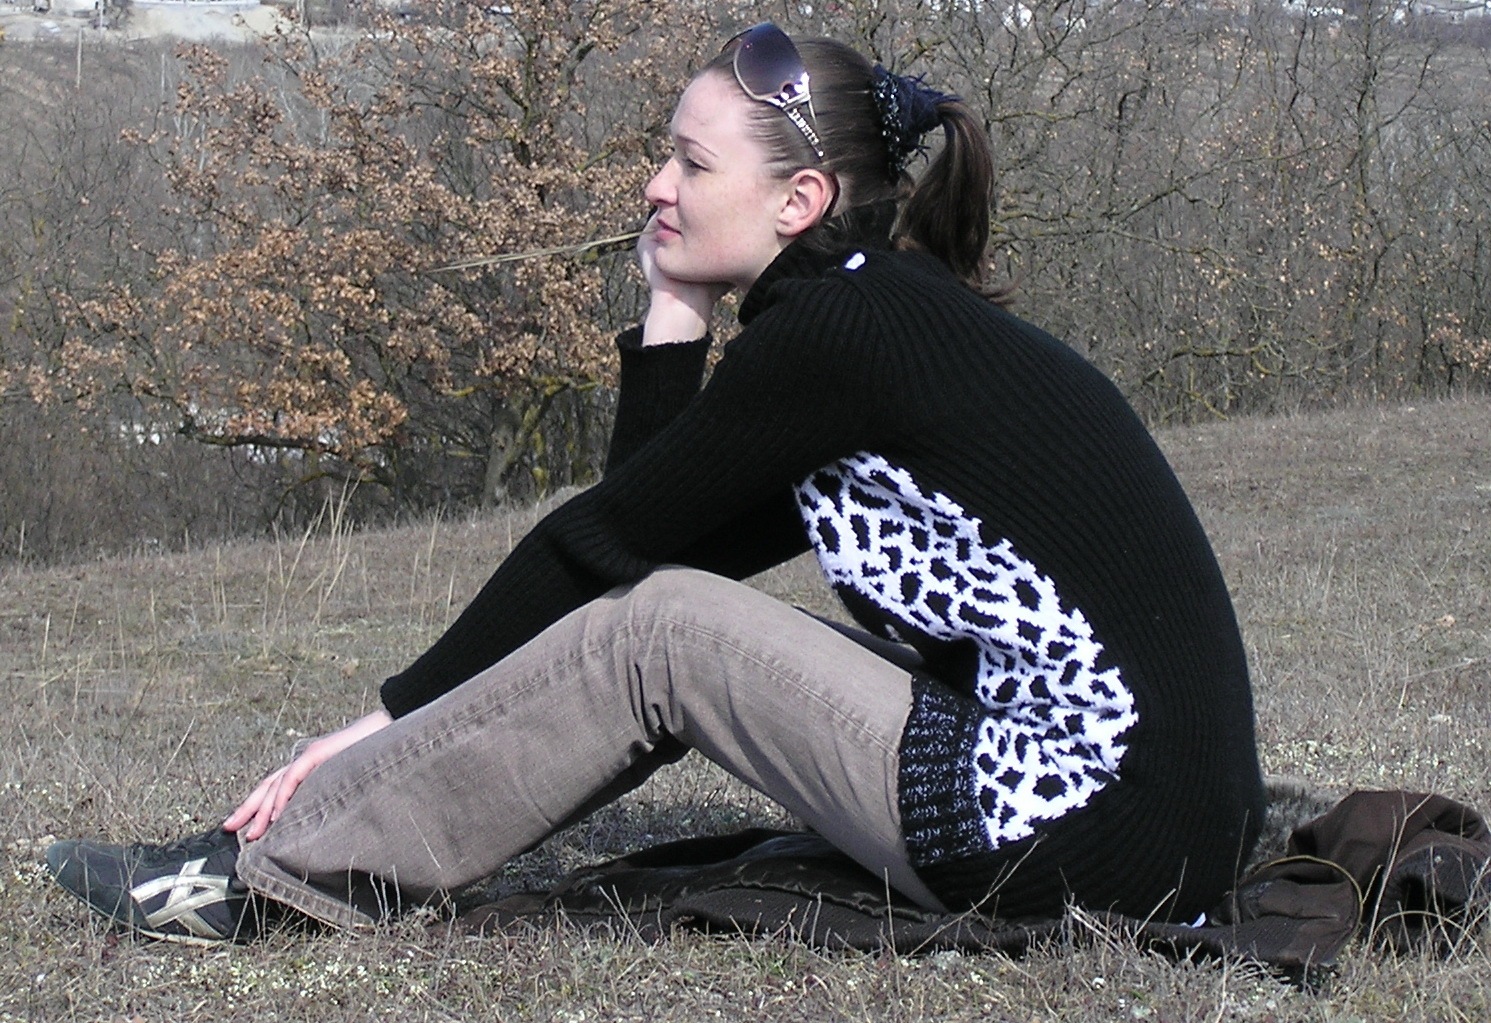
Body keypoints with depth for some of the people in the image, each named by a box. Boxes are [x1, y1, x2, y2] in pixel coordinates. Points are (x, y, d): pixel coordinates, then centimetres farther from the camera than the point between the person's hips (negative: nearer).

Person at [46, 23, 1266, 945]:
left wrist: (390, 714, 3)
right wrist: (672, 319, 10)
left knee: (654, 630, -5)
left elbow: (601, 540, -5)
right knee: (672, 604, 12)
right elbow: (653, 531, 15)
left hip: (1092, 840, -9)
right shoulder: (893, 313, 15)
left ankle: (254, 872, 5)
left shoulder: (837, 328, -12)